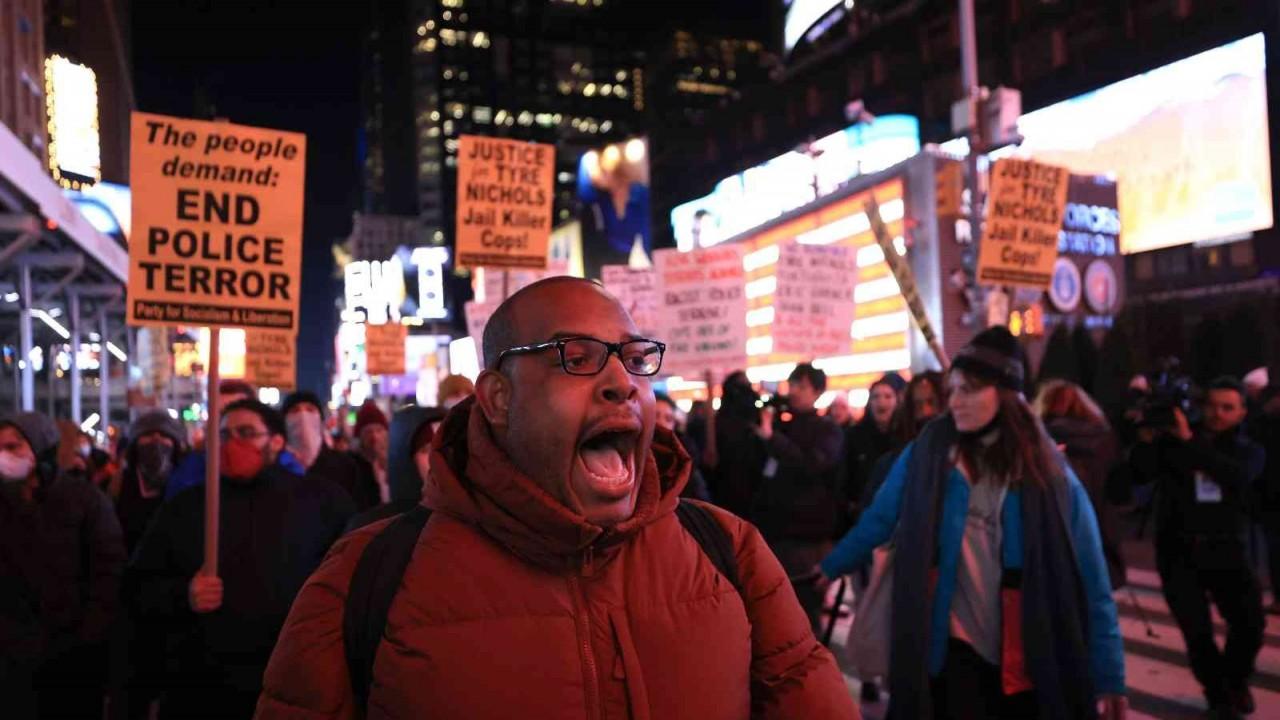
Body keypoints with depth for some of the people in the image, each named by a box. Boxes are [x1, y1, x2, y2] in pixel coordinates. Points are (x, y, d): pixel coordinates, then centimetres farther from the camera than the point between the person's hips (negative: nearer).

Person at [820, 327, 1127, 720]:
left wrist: (1108, 674, -3)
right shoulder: (927, 453, -3)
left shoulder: (1048, 471, -4)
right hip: (954, 651, 0)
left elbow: (1089, 581, -3)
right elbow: (878, 520, 5)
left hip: (1030, 662, 1)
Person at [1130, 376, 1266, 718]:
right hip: (1179, 551, -1)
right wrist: (1147, 439, -25)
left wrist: (1190, 442, -26)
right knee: (1197, 631, -3)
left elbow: (1237, 475, -18)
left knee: (1251, 622, -7)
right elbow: (1141, 474, -9)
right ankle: (1218, 692, 25)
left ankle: (1236, 679, 27)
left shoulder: (1249, 451, 5)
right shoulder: (1173, 441, 2)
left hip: (1225, 549, 1)